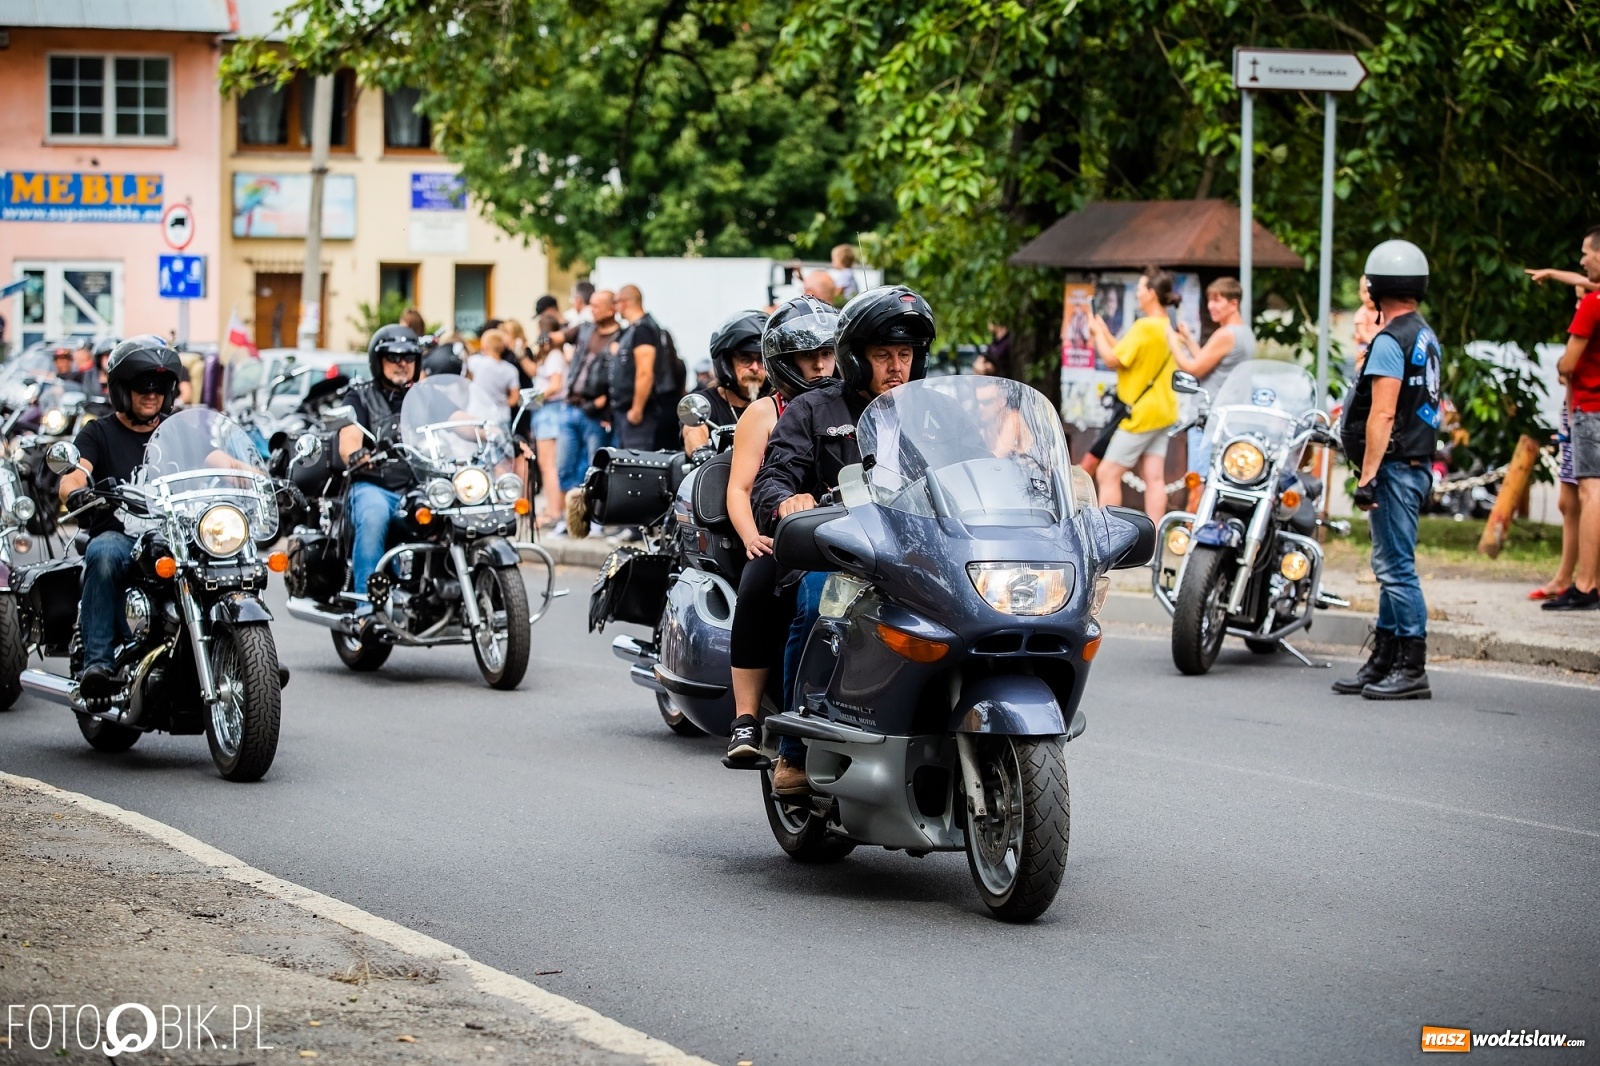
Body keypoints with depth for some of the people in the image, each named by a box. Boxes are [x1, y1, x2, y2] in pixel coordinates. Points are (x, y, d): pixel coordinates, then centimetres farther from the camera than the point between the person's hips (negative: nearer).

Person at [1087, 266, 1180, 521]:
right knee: (1154, 478, 7)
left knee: (1108, 474, -4)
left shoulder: (1145, 327, -19)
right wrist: (1105, 333, 13)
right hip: (1161, 412, 9)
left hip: (1141, 414, -9)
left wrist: (1097, 333, -4)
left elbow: (1113, 360, -17)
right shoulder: (1167, 327, 11)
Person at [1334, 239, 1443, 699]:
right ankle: (1383, 663, 20)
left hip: (1396, 467, -10)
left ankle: (1412, 670, -7)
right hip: (1419, 463, 10)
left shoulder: (1390, 341, -15)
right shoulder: (1426, 337, 15)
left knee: (1397, 567, -8)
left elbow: (1383, 415, -21)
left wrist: (1368, 476, -21)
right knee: (1390, 566, 14)